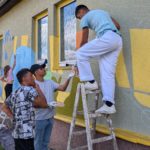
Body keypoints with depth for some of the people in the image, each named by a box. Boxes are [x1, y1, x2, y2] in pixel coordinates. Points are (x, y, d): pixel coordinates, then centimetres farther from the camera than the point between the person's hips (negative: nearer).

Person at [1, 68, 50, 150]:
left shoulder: (14, 93, 13)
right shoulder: (29, 90, -11)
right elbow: (44, 104, -7)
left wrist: (15, 118, 15)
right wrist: (38, 89, 2)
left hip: (17, 133, 9)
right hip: (26, 134, -9)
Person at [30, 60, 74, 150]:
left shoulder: (50, 82, 6)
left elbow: (63, 88, 0)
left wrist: (69, 78, -13)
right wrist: (47, 104, -26)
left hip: (50, 117, 6)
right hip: (40, 119, -6)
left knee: (46, 142, 21)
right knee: (38, 142, 8)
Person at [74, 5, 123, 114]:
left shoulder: (85, 17, 13)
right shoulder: (102, 12, 34)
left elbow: (84, 41, 12)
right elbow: (117, 26, 26)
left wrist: (80, 59, 21)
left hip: (107, 38, -8)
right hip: (118, 40, 8)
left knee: (80, 54, 3)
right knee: (108, 74, 4)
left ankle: (90, 82, 4)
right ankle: (109, 105, -1)